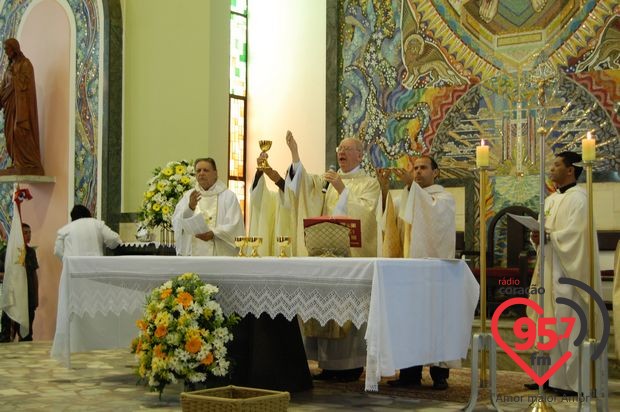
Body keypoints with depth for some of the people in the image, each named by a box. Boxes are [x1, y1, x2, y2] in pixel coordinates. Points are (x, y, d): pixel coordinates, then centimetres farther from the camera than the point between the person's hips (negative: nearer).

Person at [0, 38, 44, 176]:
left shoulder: (25, 64, -7)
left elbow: (23, 84, -17)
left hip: (21, 103, -9)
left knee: (20, 132, -14)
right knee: (12, 134, 4)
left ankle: (28, 165, -13)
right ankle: (18, 164, 5)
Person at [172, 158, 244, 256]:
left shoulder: (229, 196, 5)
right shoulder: (188, 196, 13)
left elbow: (234, 227, -4)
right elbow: (177, 223, 1)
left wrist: (213, 234, -20)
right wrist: (190, 207, -17)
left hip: (219, 254, -2)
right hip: (192, 254, 2)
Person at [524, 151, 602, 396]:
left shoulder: (578, 198, -9)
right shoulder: (551, 200, 17)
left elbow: (576, 234, -19)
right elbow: (544, 230, 16)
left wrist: (548, 237, -20)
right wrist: (537, 237, -4)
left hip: (568, 272, -9)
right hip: (550, 270, 9)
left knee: (569, 325, -8)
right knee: (549, 323, 8)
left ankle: (573, 380, -3)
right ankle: (552, 375, 14)